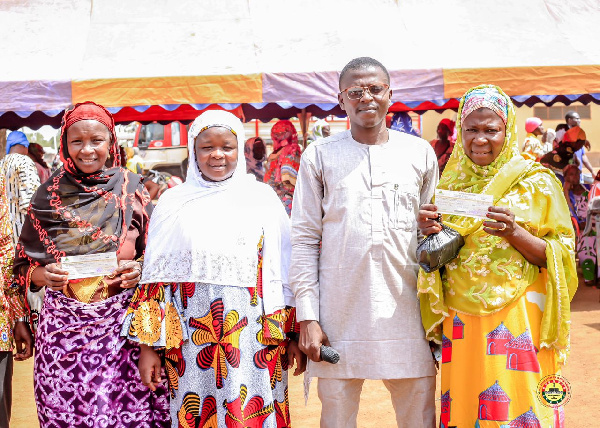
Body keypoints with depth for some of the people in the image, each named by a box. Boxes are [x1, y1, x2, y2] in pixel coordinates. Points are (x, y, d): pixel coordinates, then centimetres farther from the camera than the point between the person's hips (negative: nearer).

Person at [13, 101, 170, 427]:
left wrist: (139, 270, -11)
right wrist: (43, 275, -11)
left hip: (120, 324, -1)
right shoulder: (50, 194, 5)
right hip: (62, 324, 1)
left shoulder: (131, 190, 3)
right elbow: (23, 265, 10)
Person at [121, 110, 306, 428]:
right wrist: (148, 347, 2)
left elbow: (286, 273, 6)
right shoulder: (174, 202, 7)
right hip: (189, 345, 1)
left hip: (256, 342, 0)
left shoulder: (263, 198, 6)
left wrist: (294, 336, 3)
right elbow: (155, 277, 6)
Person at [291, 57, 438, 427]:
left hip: (406, 312, 1)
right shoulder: (320, 155, 5)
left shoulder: (420, 153, 9)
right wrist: (307, 317, -4)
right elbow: (305, 239, 2)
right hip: (340, 312, -1)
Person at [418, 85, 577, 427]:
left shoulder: (536, 183, -2)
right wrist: (430, 233, -6)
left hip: (517, 325, -3)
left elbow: (560, 259, -3)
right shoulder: (452, 183, 10)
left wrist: (515, 233, -19)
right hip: (461, 323, 4)